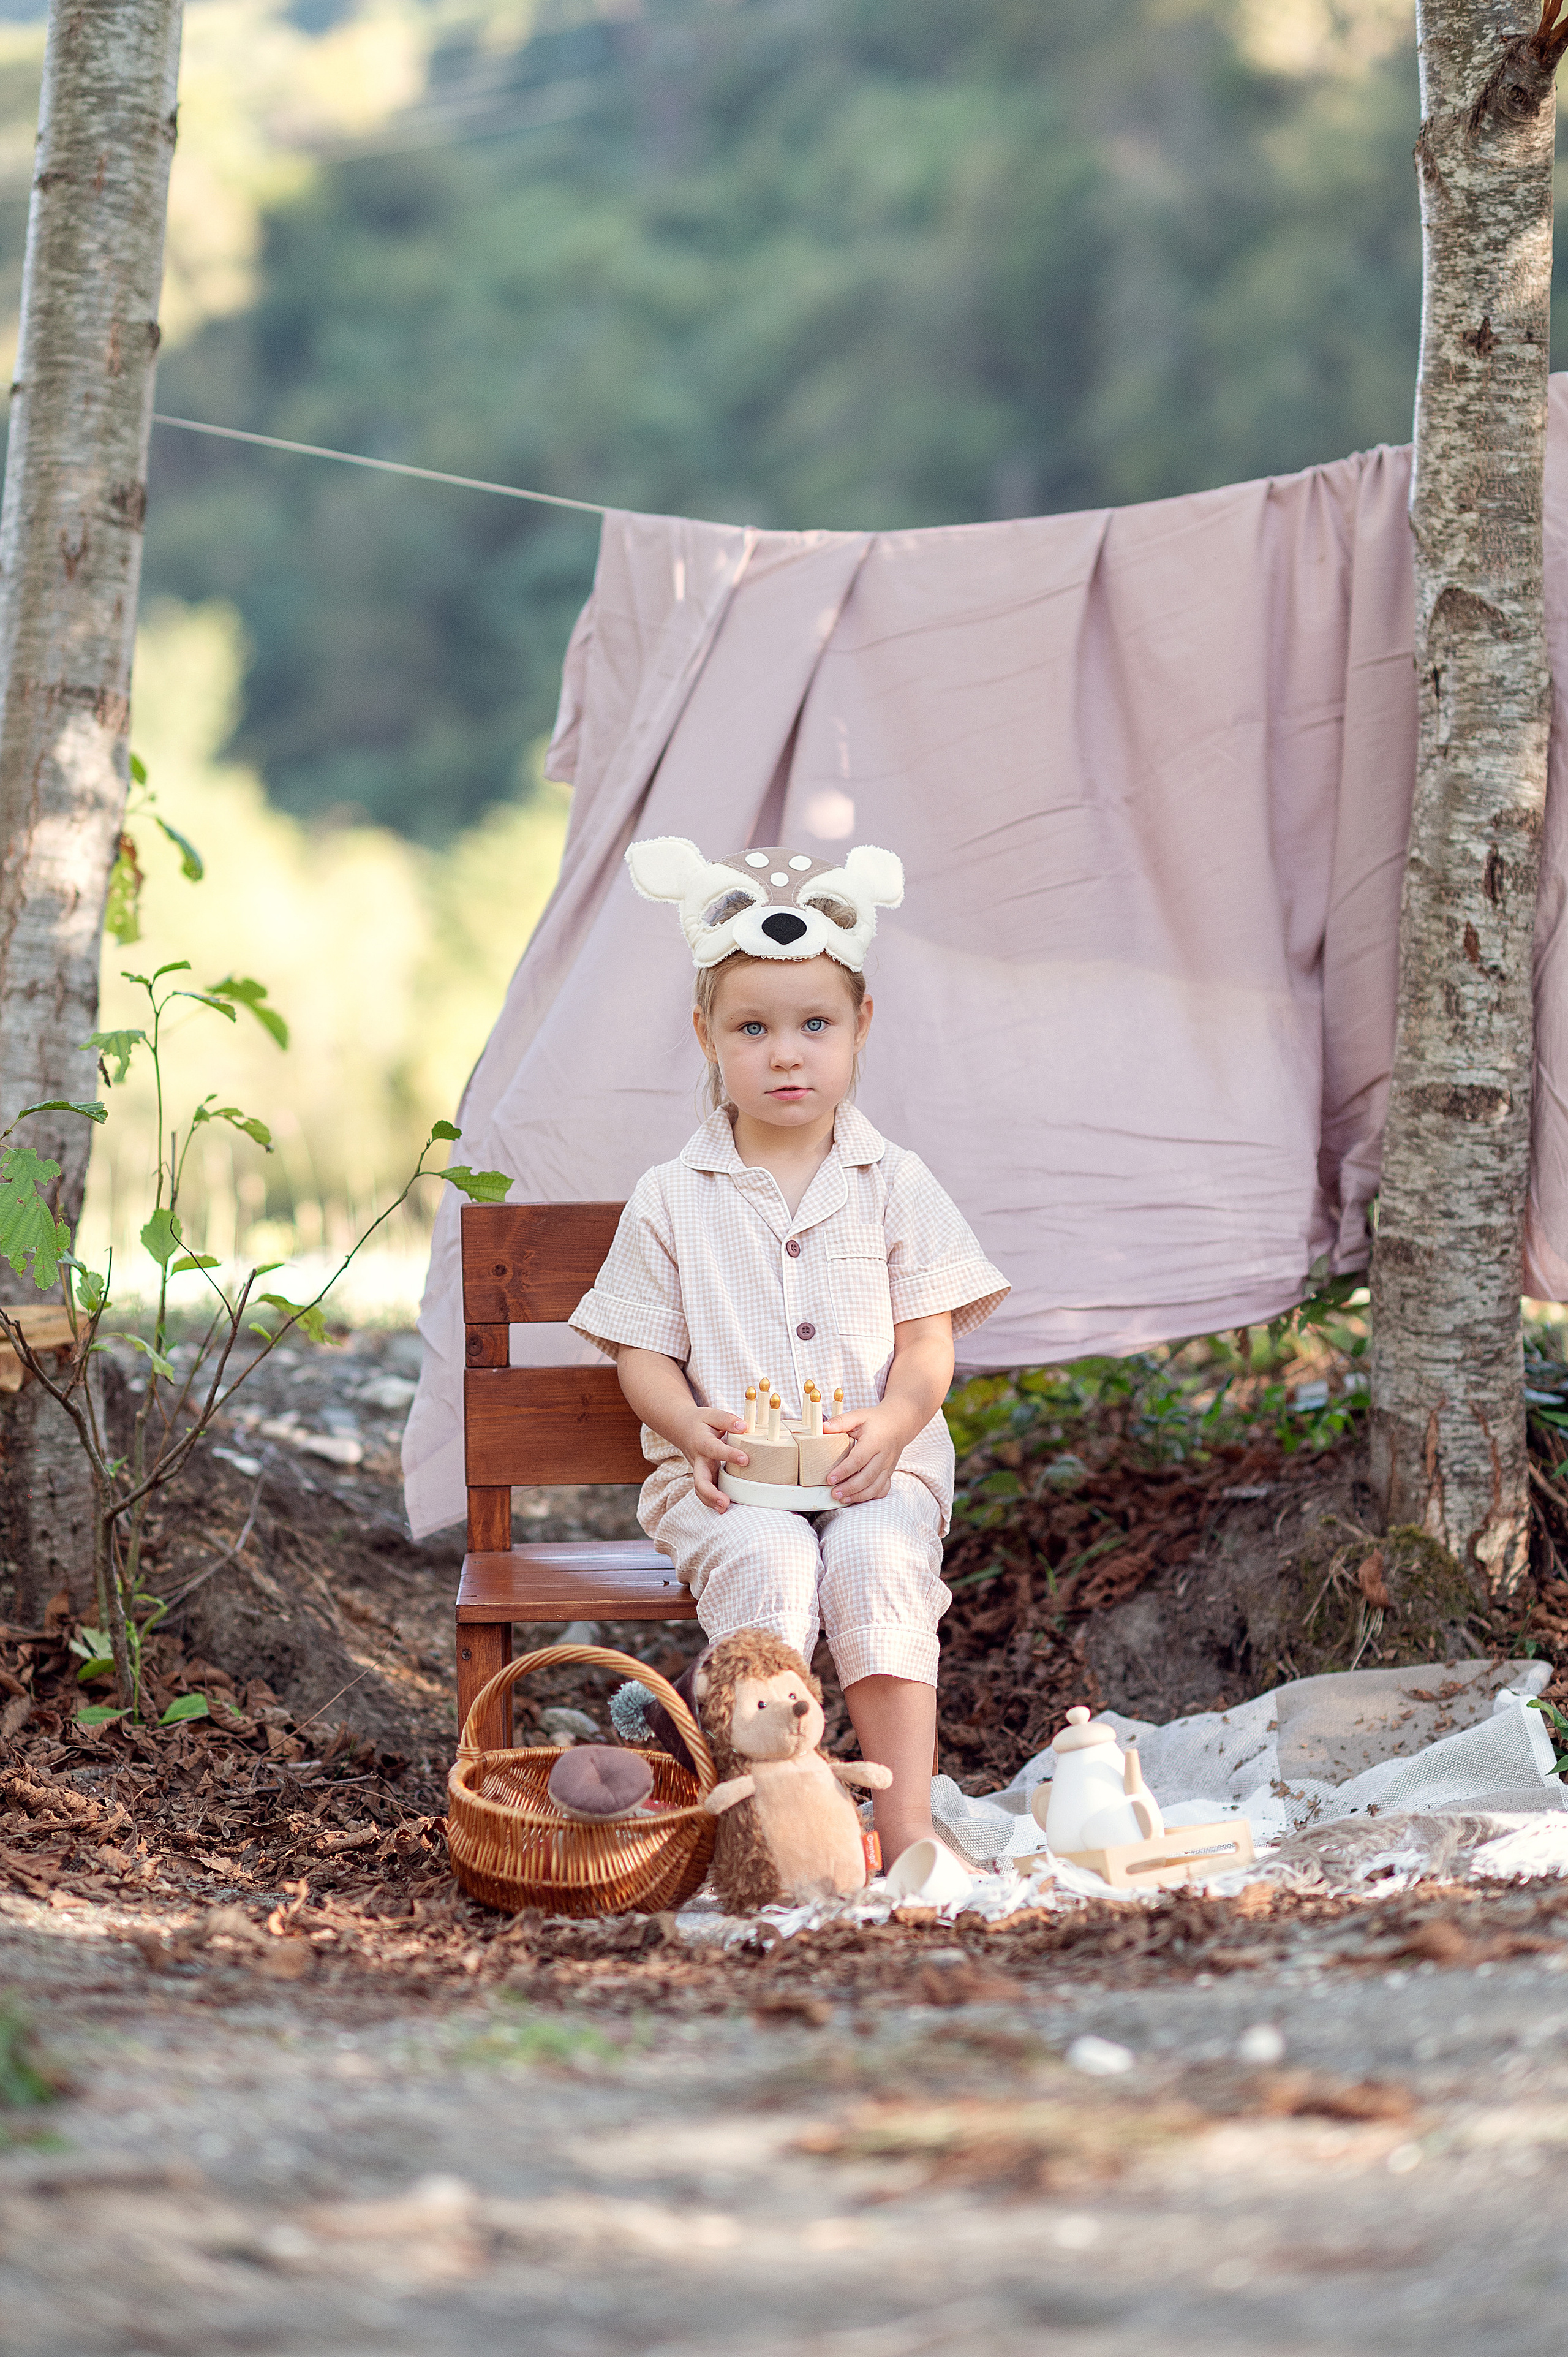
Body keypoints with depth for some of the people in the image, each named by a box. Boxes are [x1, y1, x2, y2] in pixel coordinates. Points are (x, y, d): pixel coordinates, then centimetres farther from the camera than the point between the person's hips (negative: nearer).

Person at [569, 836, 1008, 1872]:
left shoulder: (896, 1185, 7)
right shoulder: (671, 1201, 6)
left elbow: (928, 1341, 4)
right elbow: (643, 1354, 6)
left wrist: (891, 1423, -17)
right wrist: (694, 1427, -15)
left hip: (876, 1469, 0)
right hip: (724, 1474, 0)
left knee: (878, 1560, -31)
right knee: (764, 1560, -32)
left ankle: (908, 1824, -30)